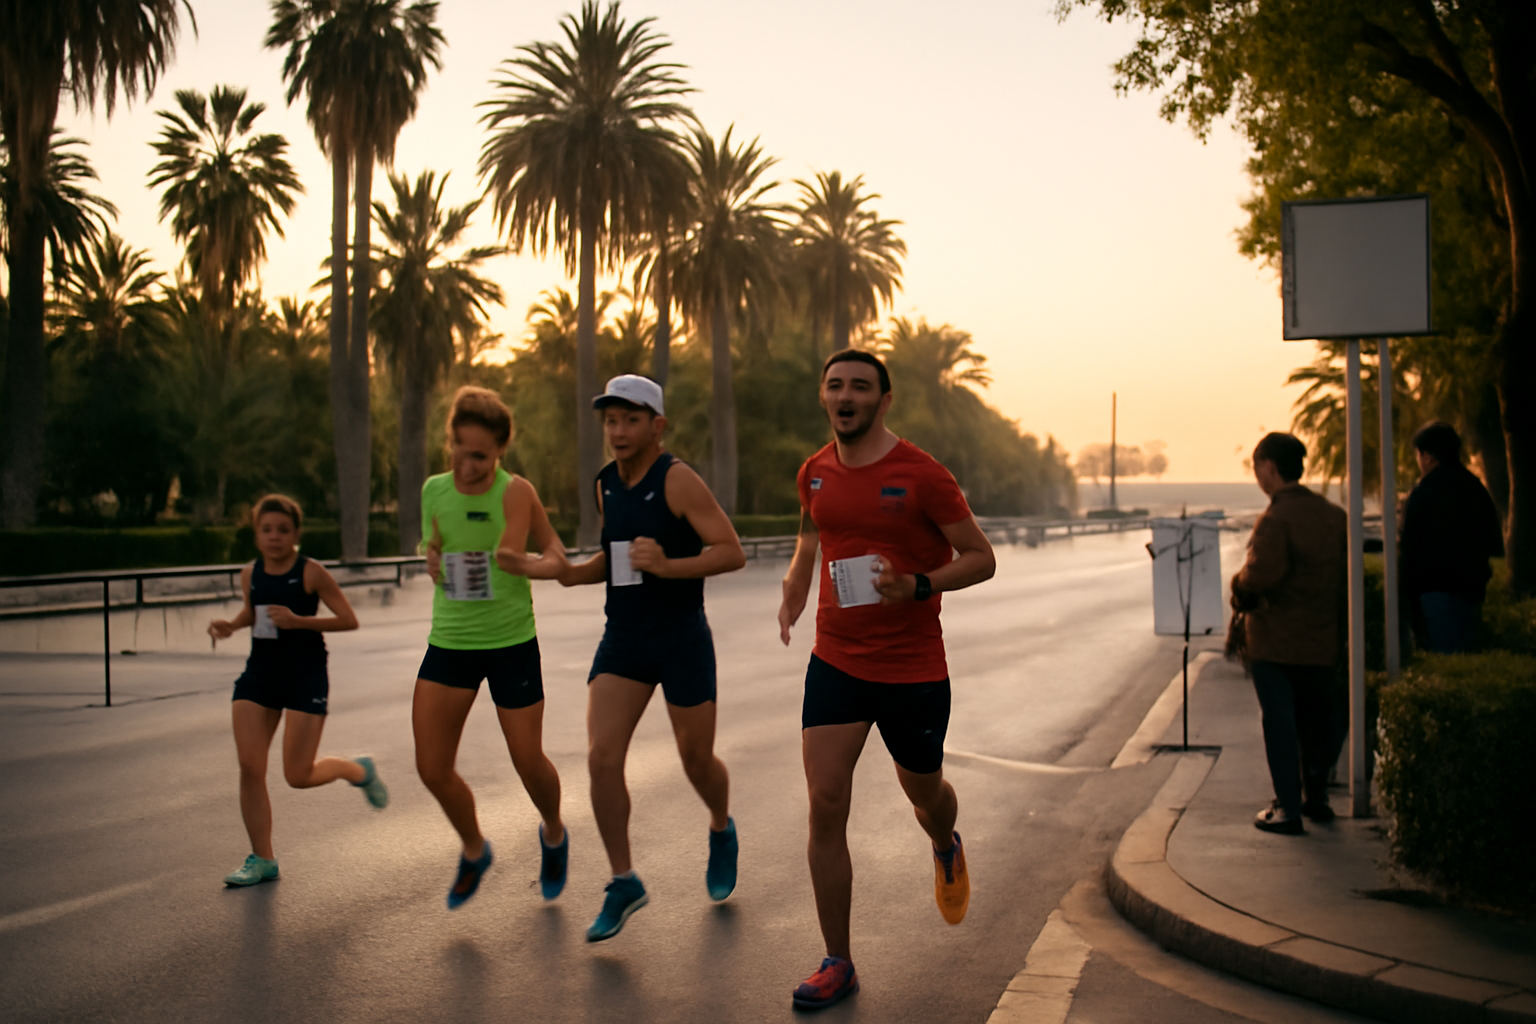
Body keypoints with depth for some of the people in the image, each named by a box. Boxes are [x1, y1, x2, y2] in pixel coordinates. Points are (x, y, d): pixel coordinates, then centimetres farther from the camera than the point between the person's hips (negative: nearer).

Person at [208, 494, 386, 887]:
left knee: (299, 776, -6)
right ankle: (262, 860, 8)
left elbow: (349, 619, -12)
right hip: (259, 673, 5)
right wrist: (229, 626, 3)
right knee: (249, 767, -3)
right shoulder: (250, 574, 5)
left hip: (305, 675, -5)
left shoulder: (311, 573, -10)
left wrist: (298, 621, -22)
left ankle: (360, 770, 26)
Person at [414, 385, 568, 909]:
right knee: (432, 769, -2)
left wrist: (520, 561, -28)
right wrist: (434, 560, -6)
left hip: (511, 643, -4)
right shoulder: (434, 490, 1)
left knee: (528, 760, 5)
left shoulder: (515, 492, -13)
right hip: (449, 643, 4)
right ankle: (474, 850, 26)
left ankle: (553, 834, 38)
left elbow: (552, 547, -9)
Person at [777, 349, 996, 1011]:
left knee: (924, 793, 17)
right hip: (836, 663, 3)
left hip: (914, 670, -3)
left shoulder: (921, 475, -12)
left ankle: (945, 848, 56)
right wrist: (794, 589, 8)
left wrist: (919, 586, -24)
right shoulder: (815, 473, 3)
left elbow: (981, 559, -7)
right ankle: (838, 963, 3)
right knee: (825, 807, -7)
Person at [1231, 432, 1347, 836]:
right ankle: (1315, 797, 30)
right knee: (1319, 718, 19)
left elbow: (1262, 574, -29)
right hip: (1324, 639, 7)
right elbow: (1349, 570, 10)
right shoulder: (1335, 515, 5)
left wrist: (1241, 587, -9)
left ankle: (1287, 808, 2)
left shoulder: (1275, 519, -18)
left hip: (1276, 641, -6)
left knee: (1280, 722, 0)